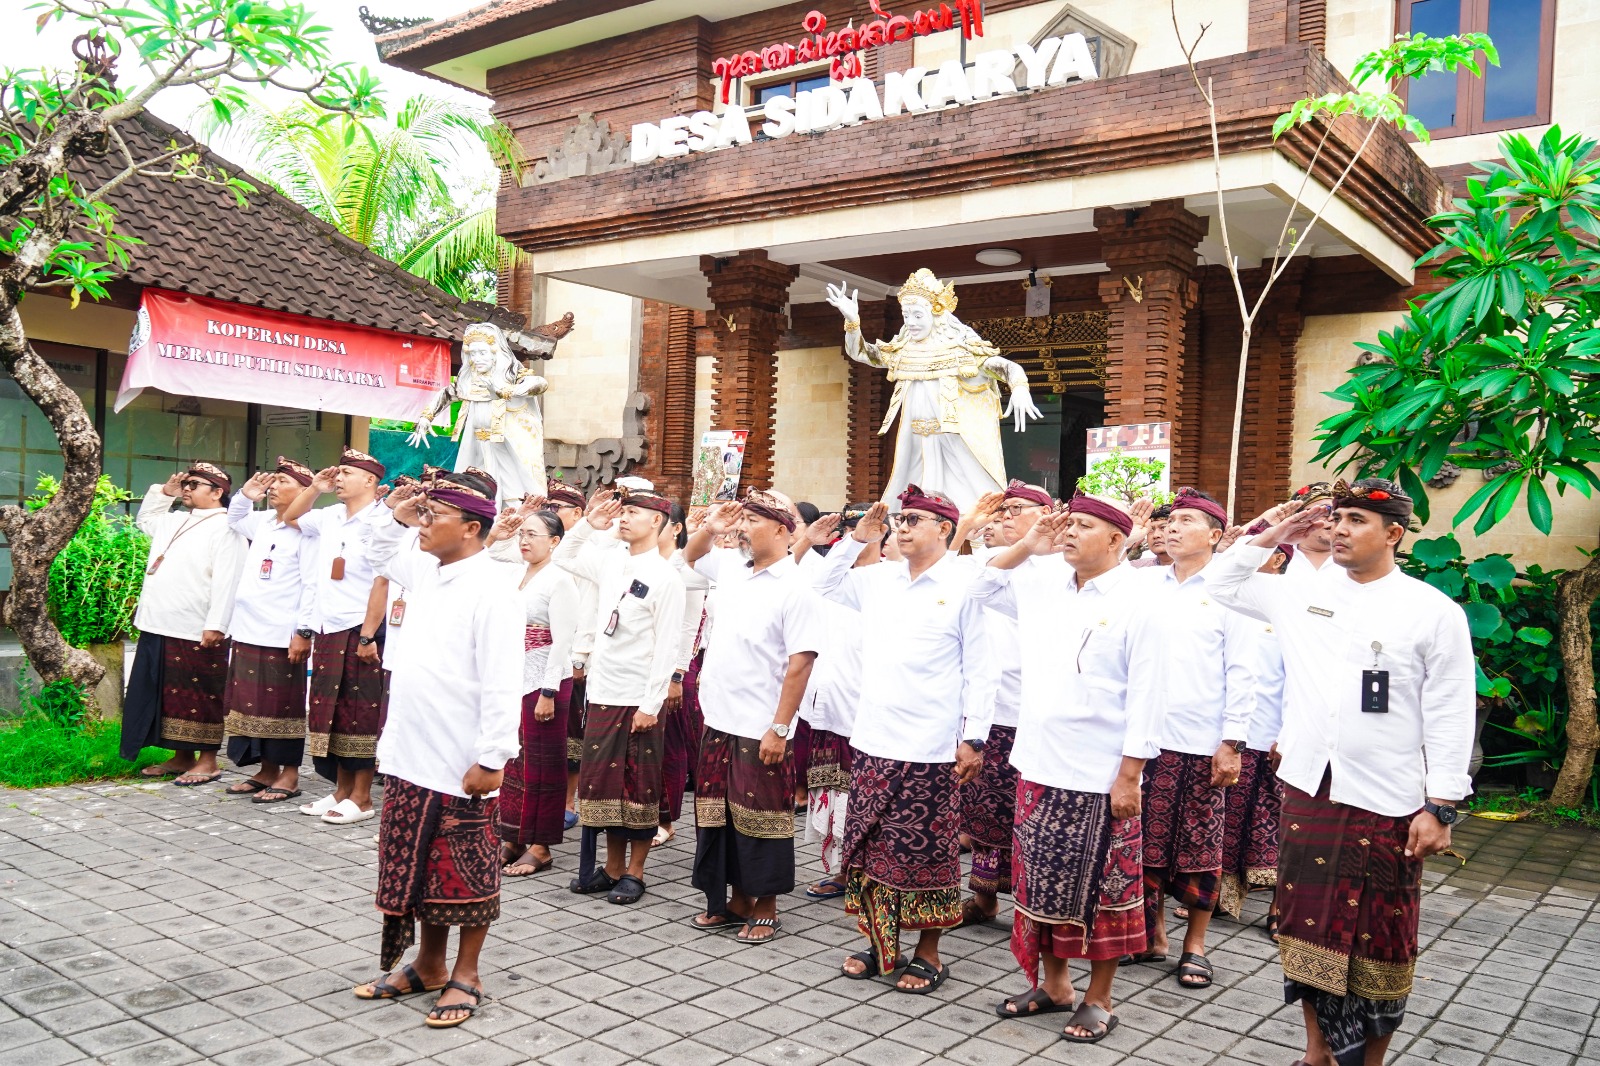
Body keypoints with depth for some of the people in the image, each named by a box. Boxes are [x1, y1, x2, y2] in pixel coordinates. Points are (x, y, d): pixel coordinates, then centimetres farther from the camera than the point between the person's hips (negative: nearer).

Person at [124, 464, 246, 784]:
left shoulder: (225, 527, -11)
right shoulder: (175, 521, 17)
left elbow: (226, 581, -18)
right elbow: (145, 519, 40)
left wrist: (215, 625, -24)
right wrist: (165, 492, 23)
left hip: (198, 634, -9)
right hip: (159, 627, 9)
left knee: (201, 698, -1)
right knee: (169, 695, 14)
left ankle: (208, 761, 7)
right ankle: (182, 757, 24)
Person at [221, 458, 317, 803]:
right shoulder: (262, 522, 13)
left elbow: (313, 586, -15)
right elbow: (234, 520, 36)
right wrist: (245, 495, 17)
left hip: (282, 637, -8)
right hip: (248, 632, 8)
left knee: (283, 706, 0)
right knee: (252, 703, 13)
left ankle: (289, 775, 11)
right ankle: (267, 770, 23)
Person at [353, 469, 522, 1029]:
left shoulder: (491, 589, -18)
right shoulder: (427, 571, 6)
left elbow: (502, 684, -21)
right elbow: (380, 556, 28)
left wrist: (491, 759, -22)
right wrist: (392, 514, 9)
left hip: (462, 766, -8)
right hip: (412, 754, 8)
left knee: (466, 874, 8)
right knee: (417, 865, 19)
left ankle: (465, 975, 23)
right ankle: (429, 963, 35)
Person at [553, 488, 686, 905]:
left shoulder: (665, 577, -11)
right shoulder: (610, 561, 7)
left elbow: (666, 647, -13)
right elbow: (563, 558, 24)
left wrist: (651, 704, -16)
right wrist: (588, 525, 8)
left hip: (638, 700, -6)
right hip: (602, 693, 6)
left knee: (639, 787, 5)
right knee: (602, 779, 12)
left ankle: (634, 872, 17)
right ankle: (612, 866, 25)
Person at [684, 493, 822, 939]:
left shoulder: (795, 589, -13)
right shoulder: (732, 568, 8)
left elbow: (799, 664, -17)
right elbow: (691, 556, 29)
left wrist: (779, 728, -20)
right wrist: (709, 528, 7)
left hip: (760, 730, -7)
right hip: (718, 720, 7)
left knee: (760, 819, 4)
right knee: (718, 814, 15)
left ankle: (765, 908, 19)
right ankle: (736, 900, 29)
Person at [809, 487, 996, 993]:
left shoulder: (965, 584, -7)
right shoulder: (878, 578, 10)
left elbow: (980, 671, -7)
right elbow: (825, 584, 23)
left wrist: (974, 738, -11)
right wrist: (857, 538, 9)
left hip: (930, 751, -6)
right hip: (872, 743, 6)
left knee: (926, 854, 5)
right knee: (869, 847, 13)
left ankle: (928, 953, 20)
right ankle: (879, 943, 28)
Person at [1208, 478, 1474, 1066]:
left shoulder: (1435, 612, -5)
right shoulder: (1302, 594, 7)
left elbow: (1450, 718, -6)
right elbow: (1224, 585, 17)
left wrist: (1441, 807, -9)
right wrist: (1274, 536, 7)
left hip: (1387, 803, -4)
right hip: (1308, 791, 4)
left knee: (1378, 942, 8)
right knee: (1310, 926, 13)